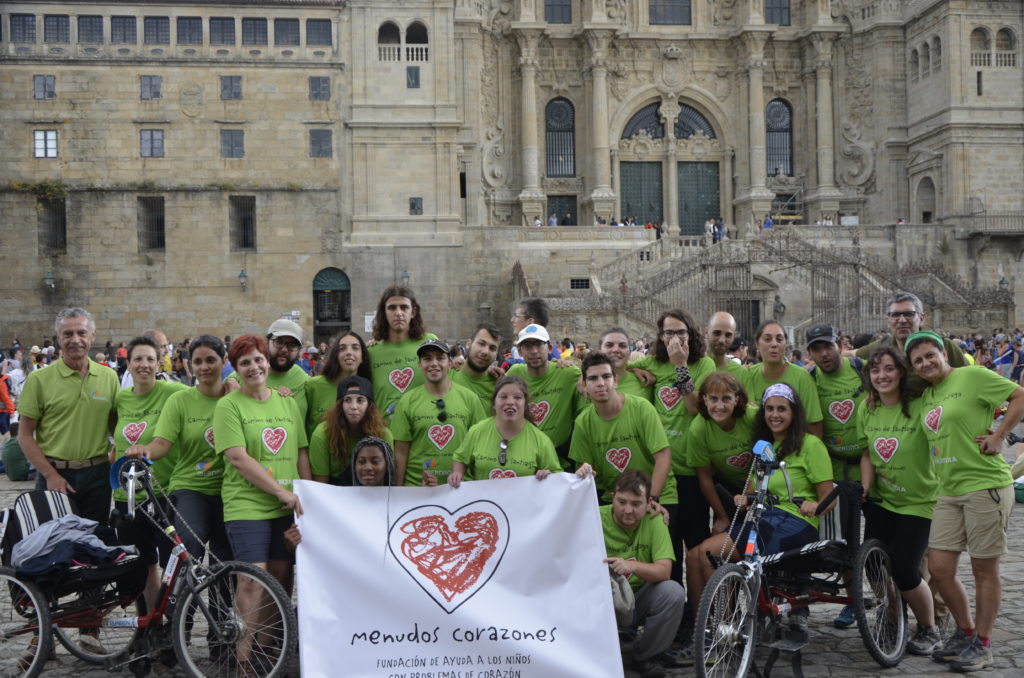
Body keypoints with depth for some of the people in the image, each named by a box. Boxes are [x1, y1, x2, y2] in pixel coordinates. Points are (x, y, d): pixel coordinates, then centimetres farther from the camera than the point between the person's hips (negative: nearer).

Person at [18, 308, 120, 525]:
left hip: (97, 474, 3)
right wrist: (50, 475, -11)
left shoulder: (109, 377, 5)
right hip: (54, 475, -2)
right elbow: (25, 435, -3)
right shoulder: (39, 379, -3)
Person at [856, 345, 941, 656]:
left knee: (904, 571, -10)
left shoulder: (920, 406, -16)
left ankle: (929, 630, 16)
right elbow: (867, 453, 7)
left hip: (918, 502, -5)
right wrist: (865, 485, -5)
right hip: (880, 501, 5)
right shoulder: (866, 409, 1)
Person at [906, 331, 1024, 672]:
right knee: (939, 568, 6)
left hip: (986, 486, -7)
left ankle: (982, 645, 18)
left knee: (984, 569, 4)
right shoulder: (926, 396, 14)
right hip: (948, 491, 7)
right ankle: (965, 632, 27)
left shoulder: (972, 376, -8)